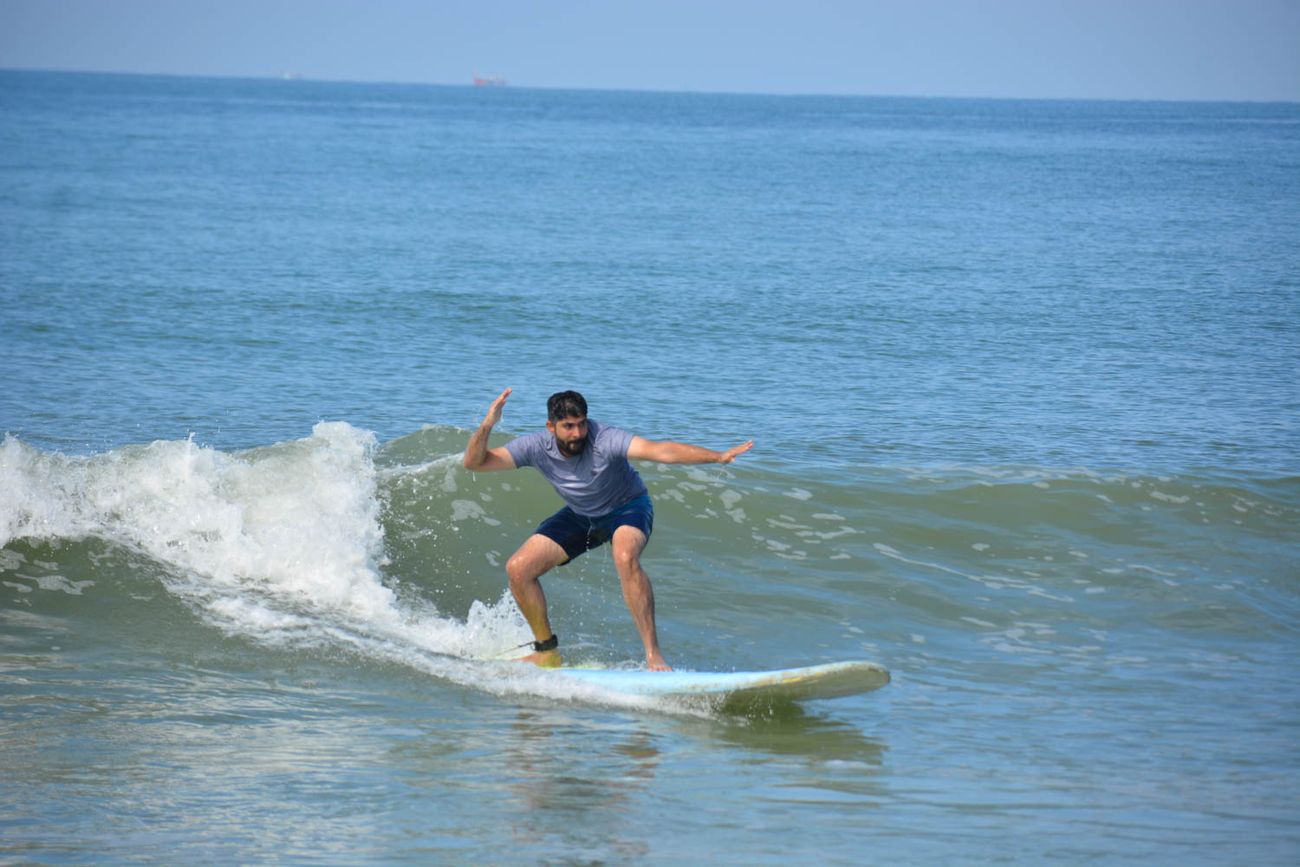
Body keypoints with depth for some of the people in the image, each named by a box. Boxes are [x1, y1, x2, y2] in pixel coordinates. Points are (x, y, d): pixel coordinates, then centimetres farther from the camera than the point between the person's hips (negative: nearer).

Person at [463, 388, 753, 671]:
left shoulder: (603, 440, -34)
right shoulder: (538, 447, -21)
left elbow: (659, 451, -47)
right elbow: (475, 462, -19)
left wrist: (718, 457, -60)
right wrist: (486, 427, -39)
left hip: (627, 507, -5)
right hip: (579, 516, 5)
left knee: (625, 559, -38)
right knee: (518, 569, -8)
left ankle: (653, 654, -33)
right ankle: (547, 651, 11)